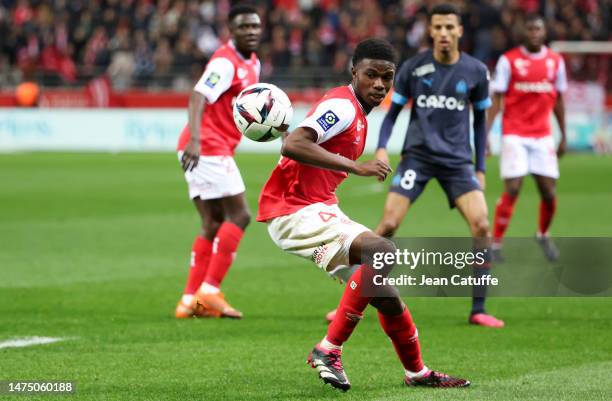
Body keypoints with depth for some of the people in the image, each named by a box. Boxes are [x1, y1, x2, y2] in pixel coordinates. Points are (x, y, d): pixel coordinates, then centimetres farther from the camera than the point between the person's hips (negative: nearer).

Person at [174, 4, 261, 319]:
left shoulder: (252, 64, 17)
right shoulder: (225, 63, -14)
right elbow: (198, 97, -26)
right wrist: (195, 139, -40)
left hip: (212, 151, 10)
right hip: (207, 148, -10)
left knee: (213, 225, 9)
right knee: (239, 216, -10)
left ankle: (190, 301, 8)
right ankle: (210, 292, -10)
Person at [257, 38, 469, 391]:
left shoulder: (357, 114, 17)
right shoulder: (342, 106, -15)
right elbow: (292, 146, -30)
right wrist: (356, 167, -30)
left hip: (319, 209, 10)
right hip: (294, 211, -10)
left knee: (385, 295, 11)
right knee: (384, 252, -28)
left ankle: (417, 373, 28)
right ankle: (329, 350, -22)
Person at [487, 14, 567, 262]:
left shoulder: (556, 61, 7)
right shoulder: (508, 60, -4)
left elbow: (558, 101, 15)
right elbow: (496, 100, -3)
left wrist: (563, 137, 14)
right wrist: (485, 133, -11)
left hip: (543, 135, 3)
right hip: (514, 135, -3)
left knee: (549, 192, 1)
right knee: (512, 190, -13)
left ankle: (543, 235, 28)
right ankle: (495, 244, -3)